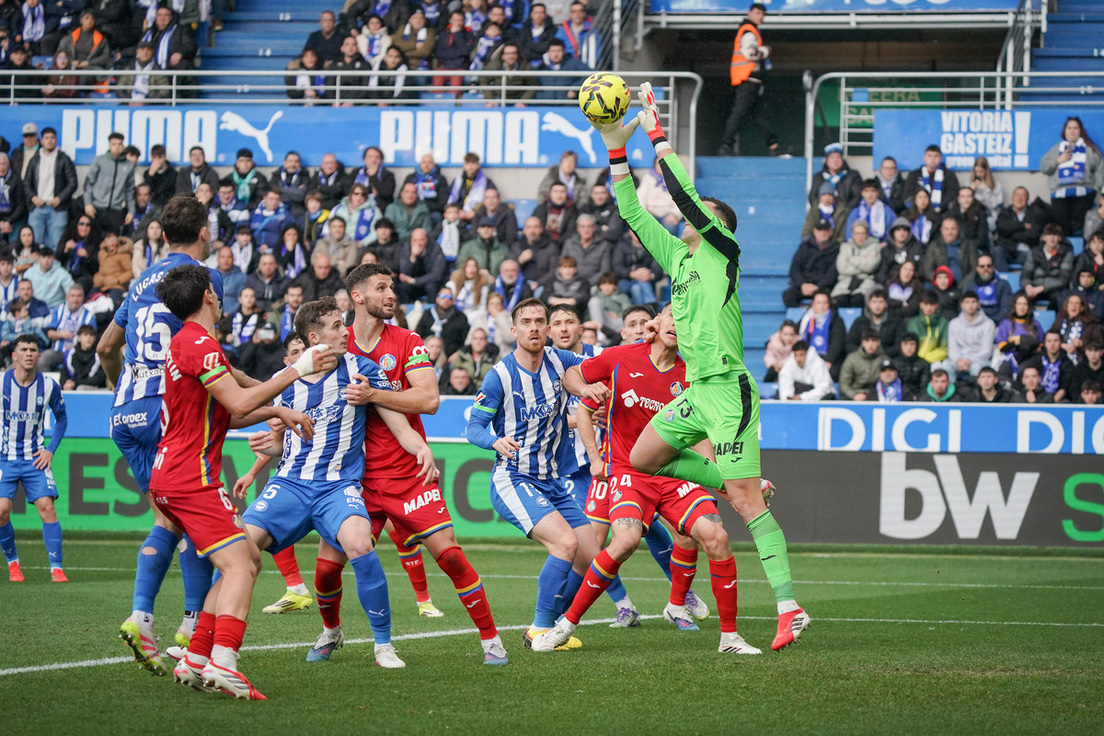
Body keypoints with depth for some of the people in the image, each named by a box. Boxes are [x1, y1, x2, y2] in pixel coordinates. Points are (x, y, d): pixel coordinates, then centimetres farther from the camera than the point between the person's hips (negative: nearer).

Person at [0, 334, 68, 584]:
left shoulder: (49, 386, -5)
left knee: (47, 507, -12)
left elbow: (61, 418, 11)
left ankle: (56, 568, -7)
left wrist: (50, 449, 1)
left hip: (35, 458, 1)